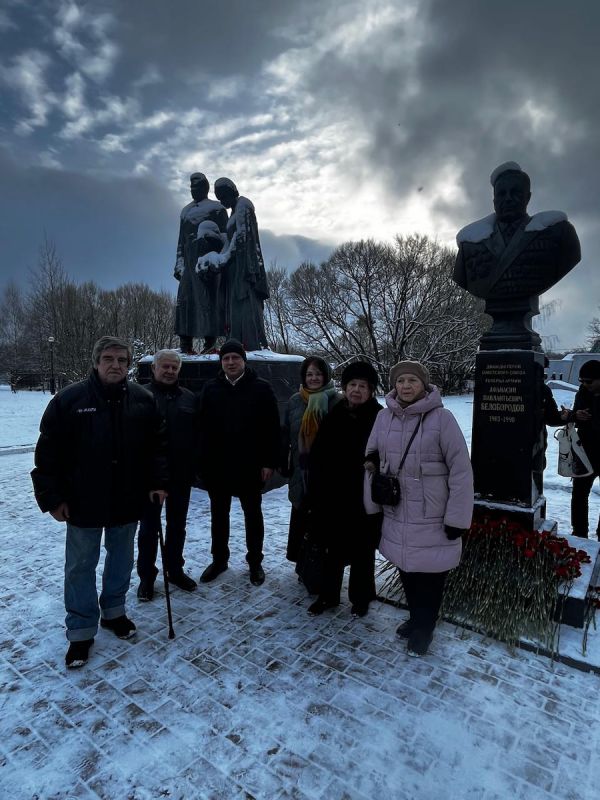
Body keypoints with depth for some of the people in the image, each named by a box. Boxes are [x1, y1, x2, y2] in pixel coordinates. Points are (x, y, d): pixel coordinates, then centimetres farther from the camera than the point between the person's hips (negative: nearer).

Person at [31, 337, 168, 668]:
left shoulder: (143, 400, -1)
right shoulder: (69, 400, -9)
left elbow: (157, 446, 5)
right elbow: (48, 453, -6)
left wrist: (158, 482, -1)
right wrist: (52, 497, -7)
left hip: (128, 501, 3)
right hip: (83, 502, -2)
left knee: (121, 560, 18)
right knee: (80, 567, 10)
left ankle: (114, 612, 39)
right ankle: (81, 631, 27)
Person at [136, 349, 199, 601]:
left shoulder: (189, 398, 6)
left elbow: (197, 436, 8)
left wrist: (194, 467, 1)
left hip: (181, 475, 4)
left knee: (177, 525, 16)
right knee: (149, 526, 9)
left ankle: (175, 569, 32)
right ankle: (147, 576, 25)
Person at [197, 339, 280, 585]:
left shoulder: (261, 388, -6)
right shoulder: (211, 388, 3)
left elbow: (272, 428, -7)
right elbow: (203, 427, 3)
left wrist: (269, 462, -11)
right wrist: (203, 461, -2)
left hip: (250, 465, -2)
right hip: (217, 465, 3)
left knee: (252, 514, 12)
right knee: (219, 514, 16)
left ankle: (255, 561, 28)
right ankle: (219, 559, 34)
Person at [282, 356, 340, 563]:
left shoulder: (334, 401, -5)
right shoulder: (294, 401, 6)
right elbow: (286, 435, 8)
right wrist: (284, 463, 4)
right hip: (301, 468, 3)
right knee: (301, 514, 12)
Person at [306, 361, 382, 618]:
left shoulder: (380, 420, -9)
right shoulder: (333, 418, 0)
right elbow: (316, 458, 2)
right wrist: (315, 495, 0)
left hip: (364, 500, -3)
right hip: (333, 499, 3)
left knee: (362, 553, 14)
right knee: (334, 549, 17)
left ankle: (361, 599, 34)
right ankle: (328, 595, 35)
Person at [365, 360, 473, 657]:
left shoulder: (441, 417, -15)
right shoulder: (384, 416, -1)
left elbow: (461, 469, -13)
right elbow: (372, 452, 16)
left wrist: (457, 518, -12)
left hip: (432, 518, -4)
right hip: (396, 514, 4)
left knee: (430, 574, 11)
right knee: (406, 570, 19)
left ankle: (424, 629, 35)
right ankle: (415, 618, 44)